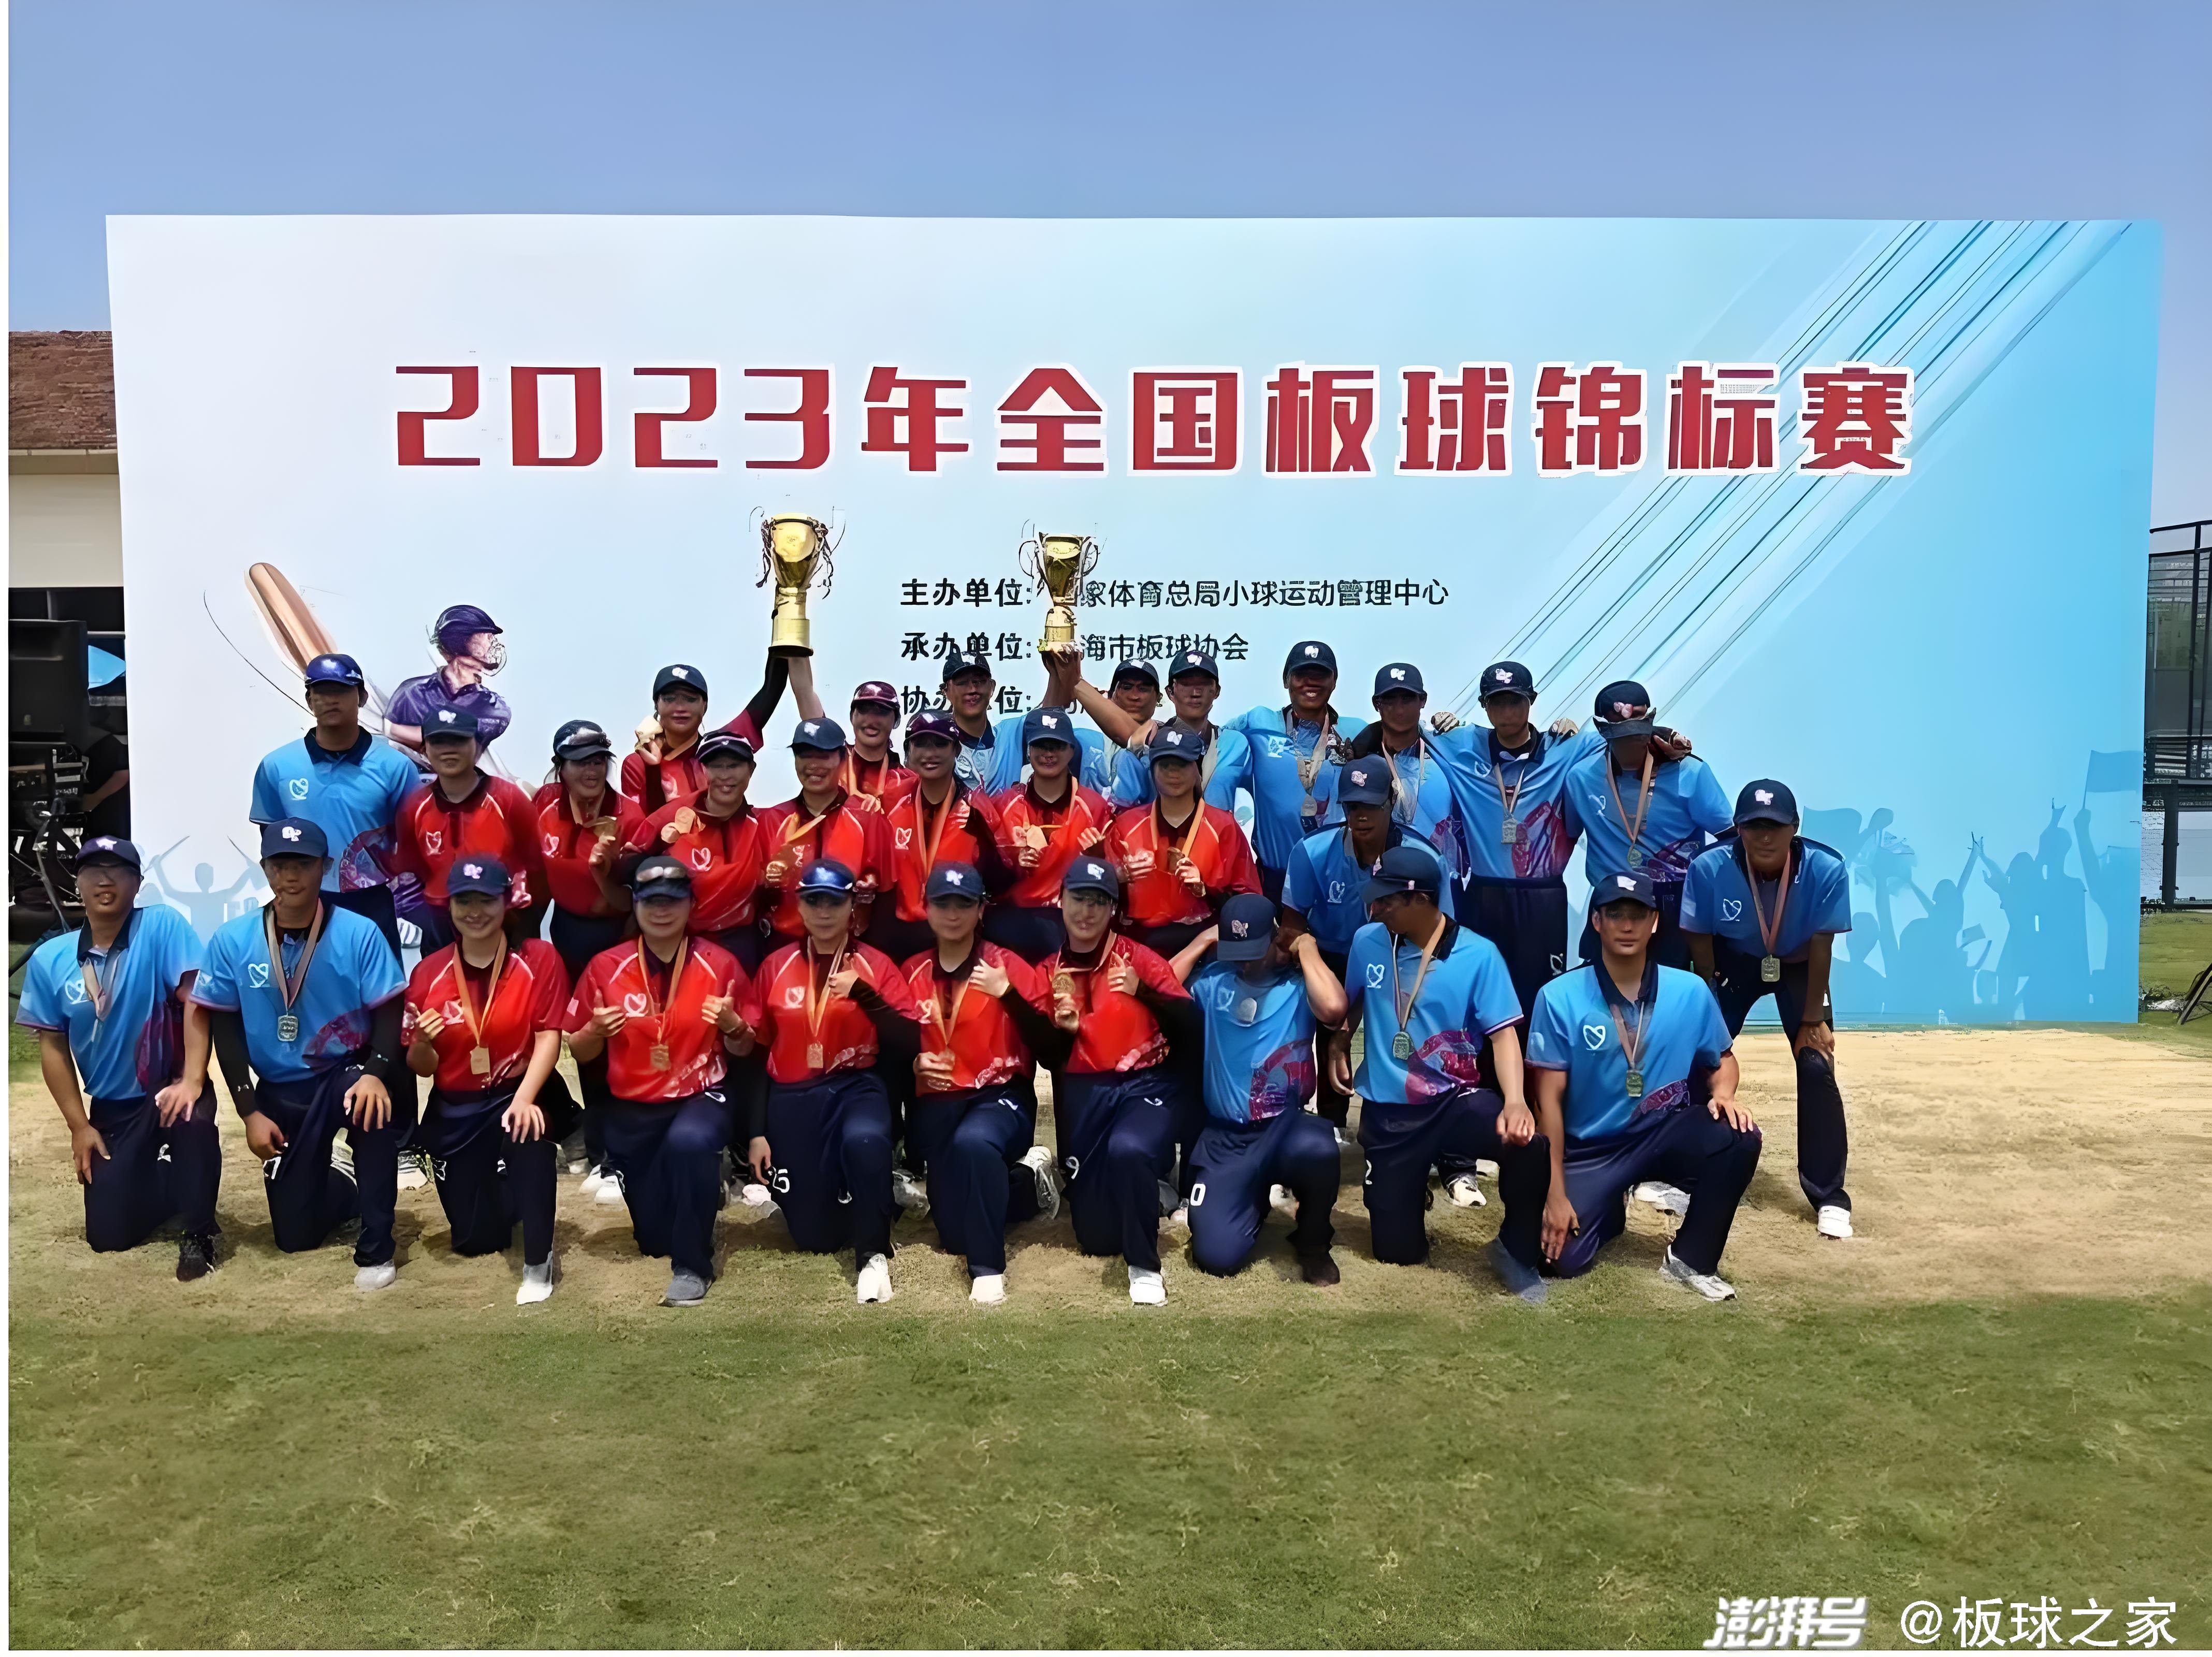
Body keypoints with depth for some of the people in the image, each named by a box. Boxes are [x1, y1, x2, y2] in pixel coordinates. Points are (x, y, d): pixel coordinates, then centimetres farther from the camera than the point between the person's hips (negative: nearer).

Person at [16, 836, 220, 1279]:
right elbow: (53, 1046, 4)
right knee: (108, 1235, 1)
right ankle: (166, 1181, 34)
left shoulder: (162, 926, -14)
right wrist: (79, 1126, 1)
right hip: (111, 1108, 4)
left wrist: (192, 1081, -29)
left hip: (170, 1087, -4)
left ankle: (199, 1232, -15)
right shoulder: (49, 960, -3)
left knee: (191, 1119, -40)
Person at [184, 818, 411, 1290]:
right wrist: (249, 1112, -4)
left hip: (347, 1074, -2)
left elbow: (388, 1015, -12)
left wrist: (375, 1074, -31)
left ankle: (375, 1250, -24)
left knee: (372, 1104, -40)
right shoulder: (232, 941, -6)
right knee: (297, 1234, 3)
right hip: (280, 1093, 3)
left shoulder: (359, 933, -13)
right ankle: (337, 1174, 41)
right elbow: (224, 1028, 0)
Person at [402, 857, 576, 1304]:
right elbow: (421, 1068, 2)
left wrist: (524, 1099, -29)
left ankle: (538, 1263, -24)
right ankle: (503, 1194, 42)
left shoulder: (539, 958, -8)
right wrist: (422, 1043, -21)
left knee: (528, 1131, -40)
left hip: (520, 1093, -3)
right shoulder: (428, 972, -2)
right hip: (454, 1109, 3)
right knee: (475, 1239, 4)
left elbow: (549, 1036, -15)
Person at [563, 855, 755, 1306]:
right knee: (653, 1238, 9)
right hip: (632, 1107, 3)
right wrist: (596, 1030, -19)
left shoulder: (720, 964, -6)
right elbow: (580, 1053, 4)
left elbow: (742, 1049, 0)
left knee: (689, 1142, -39)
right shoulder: (606, 967, -4)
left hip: (702, 1096, -2)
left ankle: (692, 1266, -20)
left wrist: (732, 1025, -22)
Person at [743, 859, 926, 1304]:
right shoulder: (775, 967, 6)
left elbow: (911, 1043, -7)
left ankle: (872, 1255, -21)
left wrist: (865, 995, -21)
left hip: (858, 1087, -2)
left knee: (865, 1139, -39)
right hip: (793, 1097, 2)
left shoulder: (875, 964, 2)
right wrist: (756, 1133, 3)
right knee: (813, 1234, -1)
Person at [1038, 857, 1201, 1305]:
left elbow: (1192, 1026, -12)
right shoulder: (1048, 971, 6)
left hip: (1146, 1084, -4)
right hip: (1082, 1093, 4)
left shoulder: (1138, 956, -4)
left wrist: (1143, 991, -25)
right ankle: (1146, 1188, 38)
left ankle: (1144, 1266, -16)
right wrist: (1061, 1028, -12)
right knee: (1097, 1237, 5)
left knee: (1128, 1150, -39)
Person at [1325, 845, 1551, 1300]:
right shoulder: (1368, 942, -2)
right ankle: (1411, 1188, 39)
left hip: (1456, 1101, -2)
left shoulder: (1479, 955, -12)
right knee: (1398, 1252, 3)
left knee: (1529, 1145, -35)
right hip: (1387, 1112, 3)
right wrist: (1338, 1042, 7)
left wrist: (1515, 1102, -33)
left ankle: (1515, 1251, -7)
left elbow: (1503, 1034, -16)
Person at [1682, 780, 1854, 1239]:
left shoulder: (1827, 869, -31)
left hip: (1798, 967, 0)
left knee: (1817, 1067, -9)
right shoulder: (1709, 869, -31)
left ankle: (1829, 1197, 5)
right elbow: (1700, 942, -16)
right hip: (1734, 963, 1)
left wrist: (1812, 1021, -12)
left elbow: (1821, 948, -19)